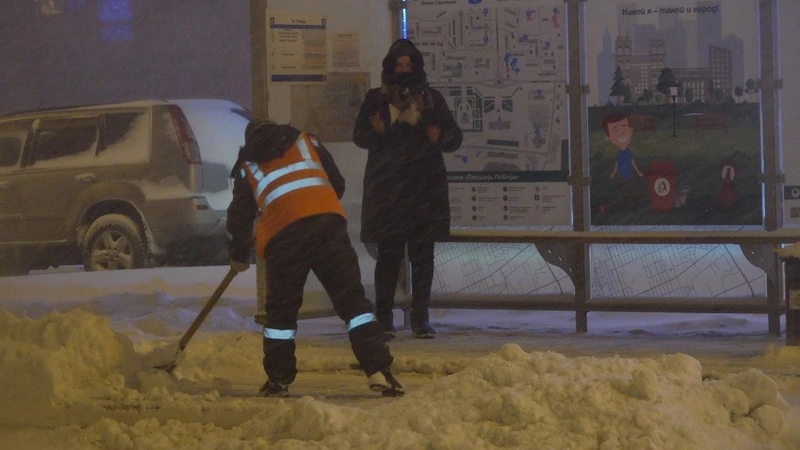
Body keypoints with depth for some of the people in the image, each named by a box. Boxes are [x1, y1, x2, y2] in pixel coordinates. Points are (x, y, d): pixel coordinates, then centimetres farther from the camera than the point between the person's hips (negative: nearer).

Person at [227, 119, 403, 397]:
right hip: (329, 223, 0)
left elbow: (240, 215, 29)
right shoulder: (305, 142, 26)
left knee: (281, 310, 14)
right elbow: (337, 184, 26)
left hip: (282, 235, 0)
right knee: (352, 299, 1)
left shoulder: (247, 166, 25)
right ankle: (378, 371, -9)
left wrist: (238, 256, 44)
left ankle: (278, 381, 17)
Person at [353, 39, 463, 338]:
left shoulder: (431, 98, 11)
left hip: (425, 189, 1)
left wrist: (439, 136, -8)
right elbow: (360, 136, 6)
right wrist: (376, 129, -14)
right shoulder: (376, 99, 10)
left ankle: (420, 318, 5)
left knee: (423, 256, 0)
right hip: (386, 189, -1)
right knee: (388, 254, -1)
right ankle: (383, 318, 5)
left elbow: (454, 137, 13)